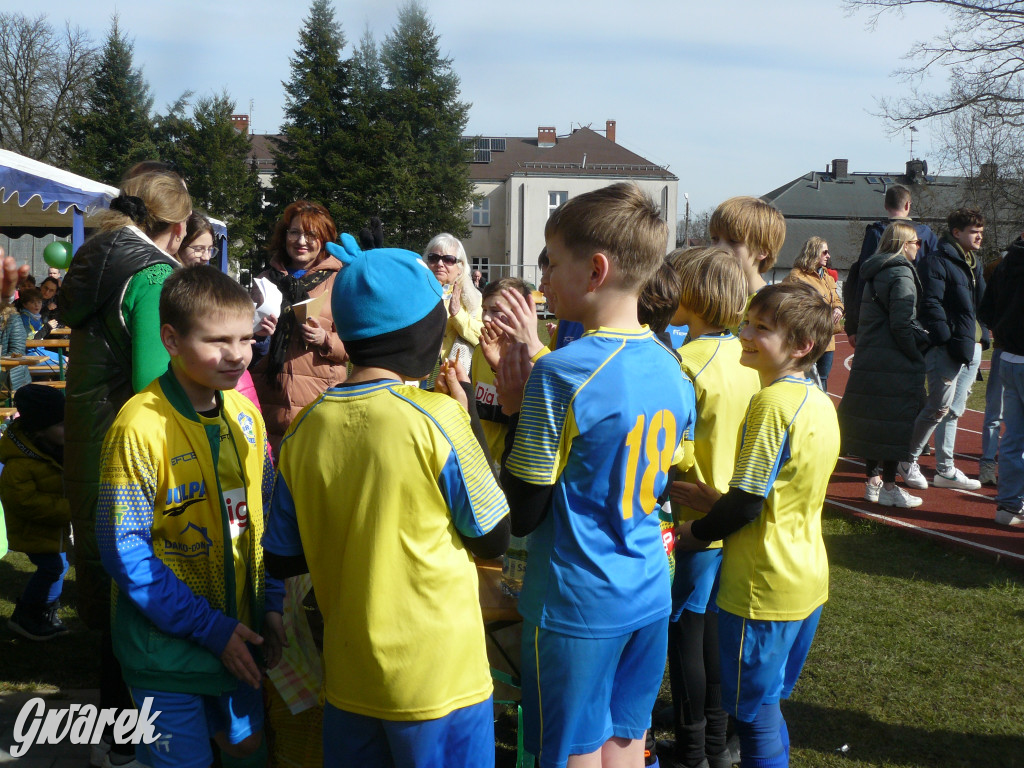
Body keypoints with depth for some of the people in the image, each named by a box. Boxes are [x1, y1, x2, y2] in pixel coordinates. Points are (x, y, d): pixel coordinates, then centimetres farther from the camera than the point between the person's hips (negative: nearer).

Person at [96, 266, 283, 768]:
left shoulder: (245, 415, 0)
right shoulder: (140, 426, -20)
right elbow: (125, 552, -19)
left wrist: (270, 605, 2)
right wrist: (210, 627, -18)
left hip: (236, 637, 6)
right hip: (167, 646, -6)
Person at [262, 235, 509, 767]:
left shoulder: (305, 430, -4)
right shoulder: (438, 417, -18)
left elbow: (281, 559, 4)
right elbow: (493, 540, -8)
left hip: (348, 679, 4)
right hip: (439, 680, -4)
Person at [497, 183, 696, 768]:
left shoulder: (560, 375, -21)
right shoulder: (672, 368, 1)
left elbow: (522, 515, -15)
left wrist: (517, 410, -6)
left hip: (575, 605, -6)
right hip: (649, 596, 7)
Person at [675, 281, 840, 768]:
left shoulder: (772, 402, -22)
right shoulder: (819, 401, 6)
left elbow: (746, 504, -20)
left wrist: (692, 535, -5)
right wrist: (719, 502, 8)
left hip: (764, 585, -9)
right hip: (808, 580, 9)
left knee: (754, 714, 6)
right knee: (771, 705, 22)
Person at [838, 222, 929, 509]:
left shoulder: (874, 273, 15)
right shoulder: (901, 274, -13)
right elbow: (902, 324, -19)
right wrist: (917, 355, -9)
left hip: (869, 359, 9)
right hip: (895, 364, -9)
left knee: (875, 422, 13)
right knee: (895, 423, -2)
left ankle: (873, 481, 19)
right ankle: (888, 488, 3)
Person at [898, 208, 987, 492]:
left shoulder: (974, 263, 18)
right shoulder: (938, 262, -9)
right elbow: (930, 305, -17)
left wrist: (983, 337, 12)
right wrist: (947, 339, -20)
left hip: (973, 349, 9)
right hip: (947, 349, -9)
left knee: (954, 410, 12)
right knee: (939, 408, -7)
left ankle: (945, 470, 18)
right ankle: (908, 460, 9)